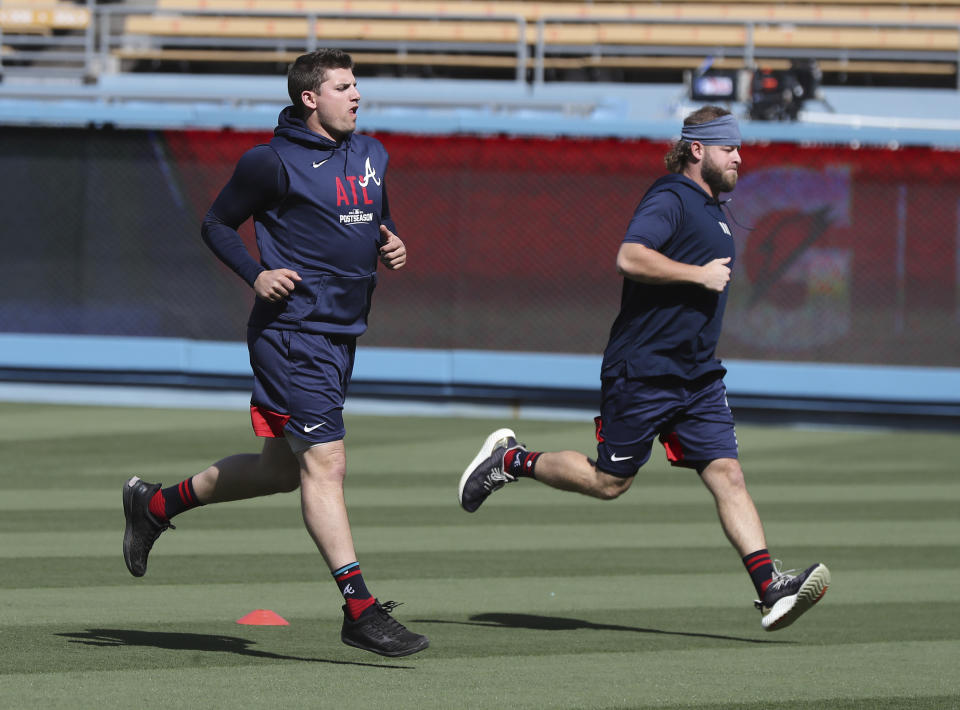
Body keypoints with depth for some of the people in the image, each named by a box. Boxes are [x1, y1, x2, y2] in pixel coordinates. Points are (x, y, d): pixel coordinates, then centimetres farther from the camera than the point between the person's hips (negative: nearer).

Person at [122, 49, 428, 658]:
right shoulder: (273, 163, -8)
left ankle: (156, 504, 34)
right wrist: (256, 275, -13)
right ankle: (361, 610, -17)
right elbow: (217, 224, 1)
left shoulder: (371, 155, 13)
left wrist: (392, 247, 5)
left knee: (283, 467, 16)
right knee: (325, 462, -14)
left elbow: (382, 222, 28)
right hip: (293, 329, -9)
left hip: (341, 334, 9)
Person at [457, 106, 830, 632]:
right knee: (609, 481, 1)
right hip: (642, 370, -8)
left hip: (698, 375, 8)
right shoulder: (669, 198, -13)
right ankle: (510, 460, 21)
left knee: (727, 475, -5)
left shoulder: (712, 209, 18)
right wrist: (699, 274, -23)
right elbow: (630, 258, -28)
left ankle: (770, 589, -15)